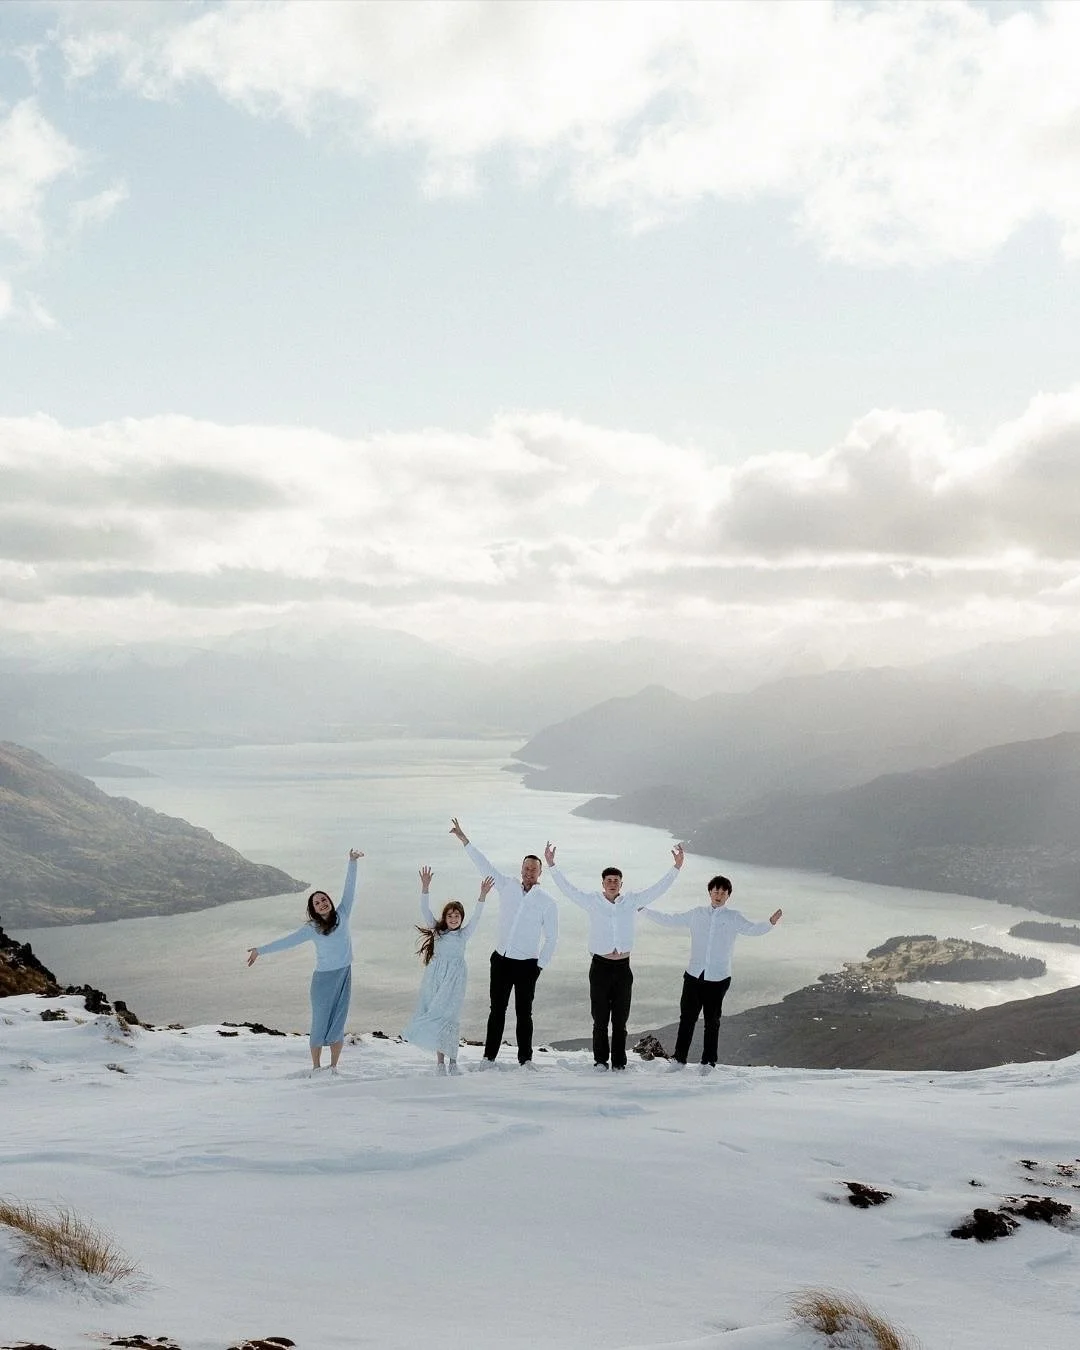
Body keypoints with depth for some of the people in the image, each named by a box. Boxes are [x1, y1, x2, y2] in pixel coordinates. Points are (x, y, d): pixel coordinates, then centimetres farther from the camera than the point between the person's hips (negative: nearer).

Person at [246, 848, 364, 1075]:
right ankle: (316, 1068, 13)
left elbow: (349, 889, -2)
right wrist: (260, 950, -9)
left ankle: (333, 1067, 14)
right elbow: (287, 941, -5)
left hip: (344, 976, 2)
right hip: (323, 978, -2)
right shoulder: (311, 928, -4)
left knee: (338, 1023, 6)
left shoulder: (341, 915, 0)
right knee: (320, 1024, 2)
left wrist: (352, 863, -7)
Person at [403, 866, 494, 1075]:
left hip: (454, 980, -2)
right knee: (435, 1016, 2)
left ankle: (452, 1060, -1)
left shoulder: (464, 934, 4)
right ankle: (440, 1061, 9)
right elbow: (425, 910, 0)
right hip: (435, 978, 2)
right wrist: (425, 887, -12)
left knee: (449, 1017, -9)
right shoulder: (437, 930, 9)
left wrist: (482, 896, -23)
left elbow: (476, 917, -9)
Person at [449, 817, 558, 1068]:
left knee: (524, 1012, 1)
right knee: (497, 1009, 8)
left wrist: (540, 965, -3)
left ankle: (525, 1058, 8)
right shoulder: (508, 887, 3)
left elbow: (552, 937, 1)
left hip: (527, 964, -3)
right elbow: (484, 865, 4)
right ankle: (489, 1056, 13)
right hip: (501, 960, 3)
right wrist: (464, 839, 1)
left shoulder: (547, 902, -4)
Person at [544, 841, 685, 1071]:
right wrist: (552, 865, -7)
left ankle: (619, 1063, 10)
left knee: (620, 1020, 5)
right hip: (600, 966, -1)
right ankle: (600, 1061, 10)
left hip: (623, 967, 1)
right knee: (600, 1019, 2)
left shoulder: (632, 901, 6)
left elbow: (658, 889, 7)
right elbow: (567, 889, -1)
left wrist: (676, 867, 3)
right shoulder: (592, 901, 2)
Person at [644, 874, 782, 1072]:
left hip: (719, 978, -1)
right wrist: (643, 910, 17)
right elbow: (669, 920, 17)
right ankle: (679, 1059, 11)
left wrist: (771, 922, -29)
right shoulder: (697, 914, 10)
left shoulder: (734, 918, 4)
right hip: (694, 975, 1)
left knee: (712, 1021, 4)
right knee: (687, 1018, 2)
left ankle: (708, 1062, 13)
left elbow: (753, 929, -10)